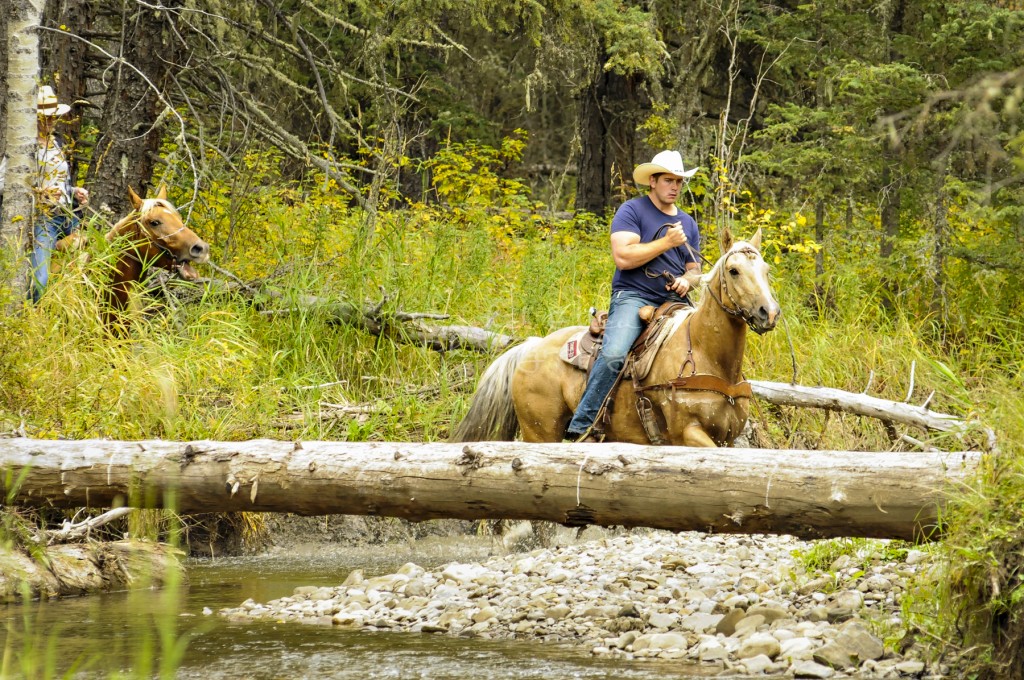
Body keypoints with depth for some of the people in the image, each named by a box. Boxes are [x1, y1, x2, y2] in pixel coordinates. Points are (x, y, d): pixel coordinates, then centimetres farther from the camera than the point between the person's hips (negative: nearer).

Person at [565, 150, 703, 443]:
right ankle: (583, 427, -25)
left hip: (675, 302, 6)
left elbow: (694, 270, 24)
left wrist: (687, 280, -1)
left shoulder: (688, 223, 21)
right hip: (633, 296, -6)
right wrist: (667, 242, -10)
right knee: (614, 355, -31)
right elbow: (623, 257, -12)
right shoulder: (632, 211, 1)